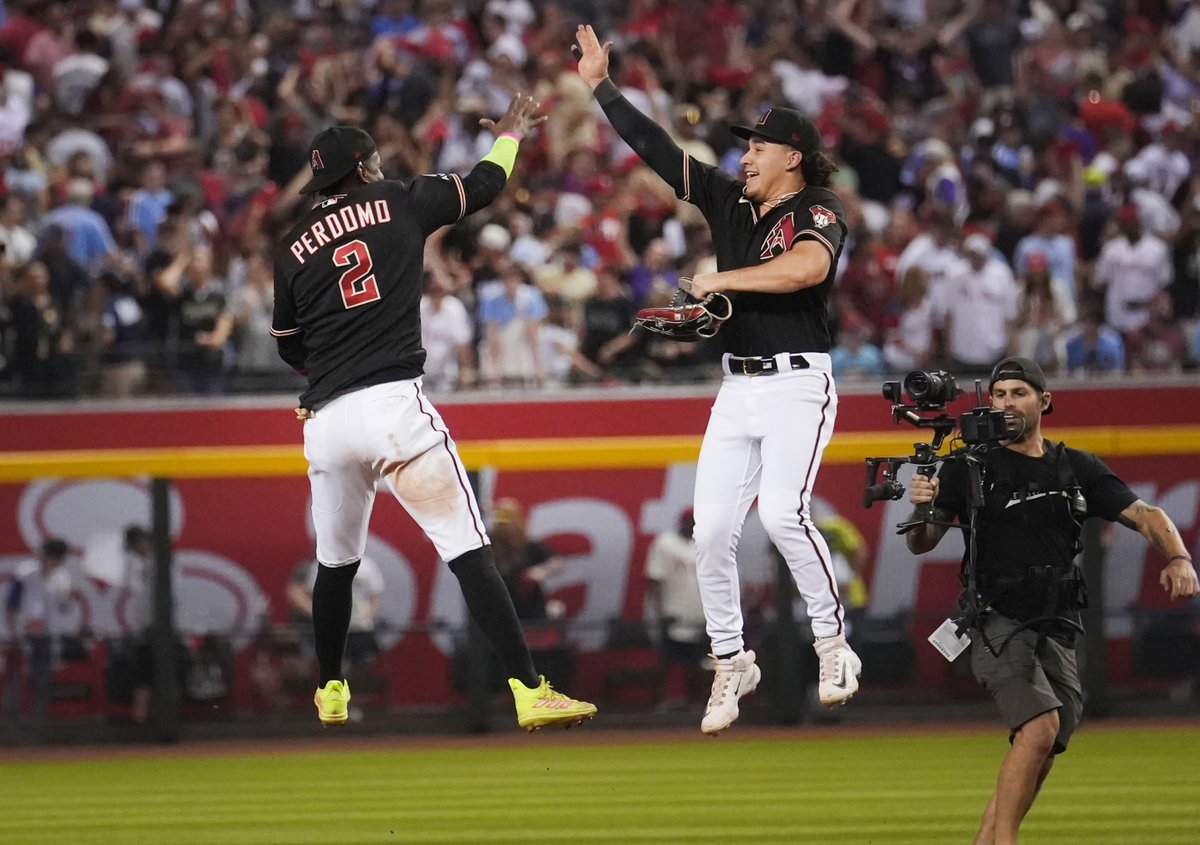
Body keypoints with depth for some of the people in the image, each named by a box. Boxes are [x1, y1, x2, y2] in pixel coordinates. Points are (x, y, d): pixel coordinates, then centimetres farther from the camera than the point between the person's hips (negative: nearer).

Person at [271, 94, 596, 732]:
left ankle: (330, 693, 35)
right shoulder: (397, 203, 7)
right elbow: (485, 184, 19)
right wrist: (509, 134, 38)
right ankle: (529, 690, -17)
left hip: (325, 418, 4)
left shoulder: (292, 248, 14)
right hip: (394, 404, -4)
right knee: (467, 550, -9)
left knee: (336, 560, 22)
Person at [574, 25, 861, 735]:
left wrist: (725, 279, -21)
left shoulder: (820, 209, -6)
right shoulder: (729, 201, 13)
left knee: (783, 512, -24)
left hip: (797, 386, -7)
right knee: (712, 529, -1)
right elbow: (660, 150, 14)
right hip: (737, 389, 7)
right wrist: (602, 87, 9)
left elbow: (809, 265, -27)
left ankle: (833, 645, -10)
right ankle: (731, 664, 11)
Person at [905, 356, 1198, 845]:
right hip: (998, 625, -5)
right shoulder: (970, 466, 4)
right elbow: (922, 544, 3)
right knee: (1040, 727, -24)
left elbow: (1144, 515, 10)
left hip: (1057, 634, 5)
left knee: (1039, 756, 4)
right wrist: (919, 509, -20)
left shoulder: (1078, 469, 13)